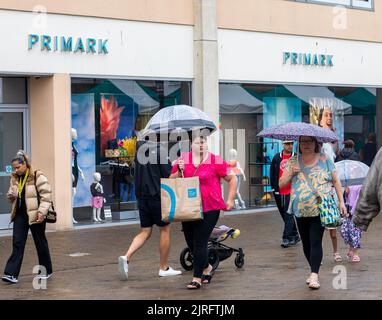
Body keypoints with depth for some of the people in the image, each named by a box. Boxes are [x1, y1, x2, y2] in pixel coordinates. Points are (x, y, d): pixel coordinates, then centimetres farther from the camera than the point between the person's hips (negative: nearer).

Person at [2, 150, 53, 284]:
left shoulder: (38, 176, -11)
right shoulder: (15, 178, 9)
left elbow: (46, 195, -13)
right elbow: (13, 195, 21)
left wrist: (42, 212, -21)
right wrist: (11, 195, -3)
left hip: (35, 215, -5)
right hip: (20, 214, 5)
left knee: (40, 243, 7)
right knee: (17, 243, -3)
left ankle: (46, 271, 23)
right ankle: (12, 274, -7)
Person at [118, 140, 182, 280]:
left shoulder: (139, 151, 11)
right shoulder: (159, 151, -13)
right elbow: (169, 175, -15)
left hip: (142, 197, 7)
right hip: (158, 196, -6)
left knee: (145, 232, 10)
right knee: (165, 230, 7)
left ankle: (127, 257, -11)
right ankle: (164, 268, 13)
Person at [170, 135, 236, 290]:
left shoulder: (215, 161, -4)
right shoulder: (182, 160, 6)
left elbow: (231, 179, 4)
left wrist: (230, 199, -1)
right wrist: (179, 171, -7)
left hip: (209, 209, -5)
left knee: (199, 242, -8)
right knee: (191, 242, 14)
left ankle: (197, 278, 1)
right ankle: (207, 268, 39)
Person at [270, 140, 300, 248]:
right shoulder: (276, 157, 7)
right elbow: (272, 173, 12)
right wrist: (273, 187, 6)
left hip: (291, 191, -4)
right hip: (279, 192, 4)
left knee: (288, 215, -10)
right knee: (284, 215, 12)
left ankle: (286, 238, -10)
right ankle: (294, 235, 25)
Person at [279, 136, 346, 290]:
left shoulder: (324, 159, 2)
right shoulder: (293, 162, 8)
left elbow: (336, 181, 5)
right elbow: (281, 184, 7)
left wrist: (341, 201, -1)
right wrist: (291, 173, -11)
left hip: (320, 209, -4)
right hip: (300, 211, 4)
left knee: (315, 241, -13)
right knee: (306, 242, 10)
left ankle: (314, 275, -15)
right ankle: (313, 270, 26)